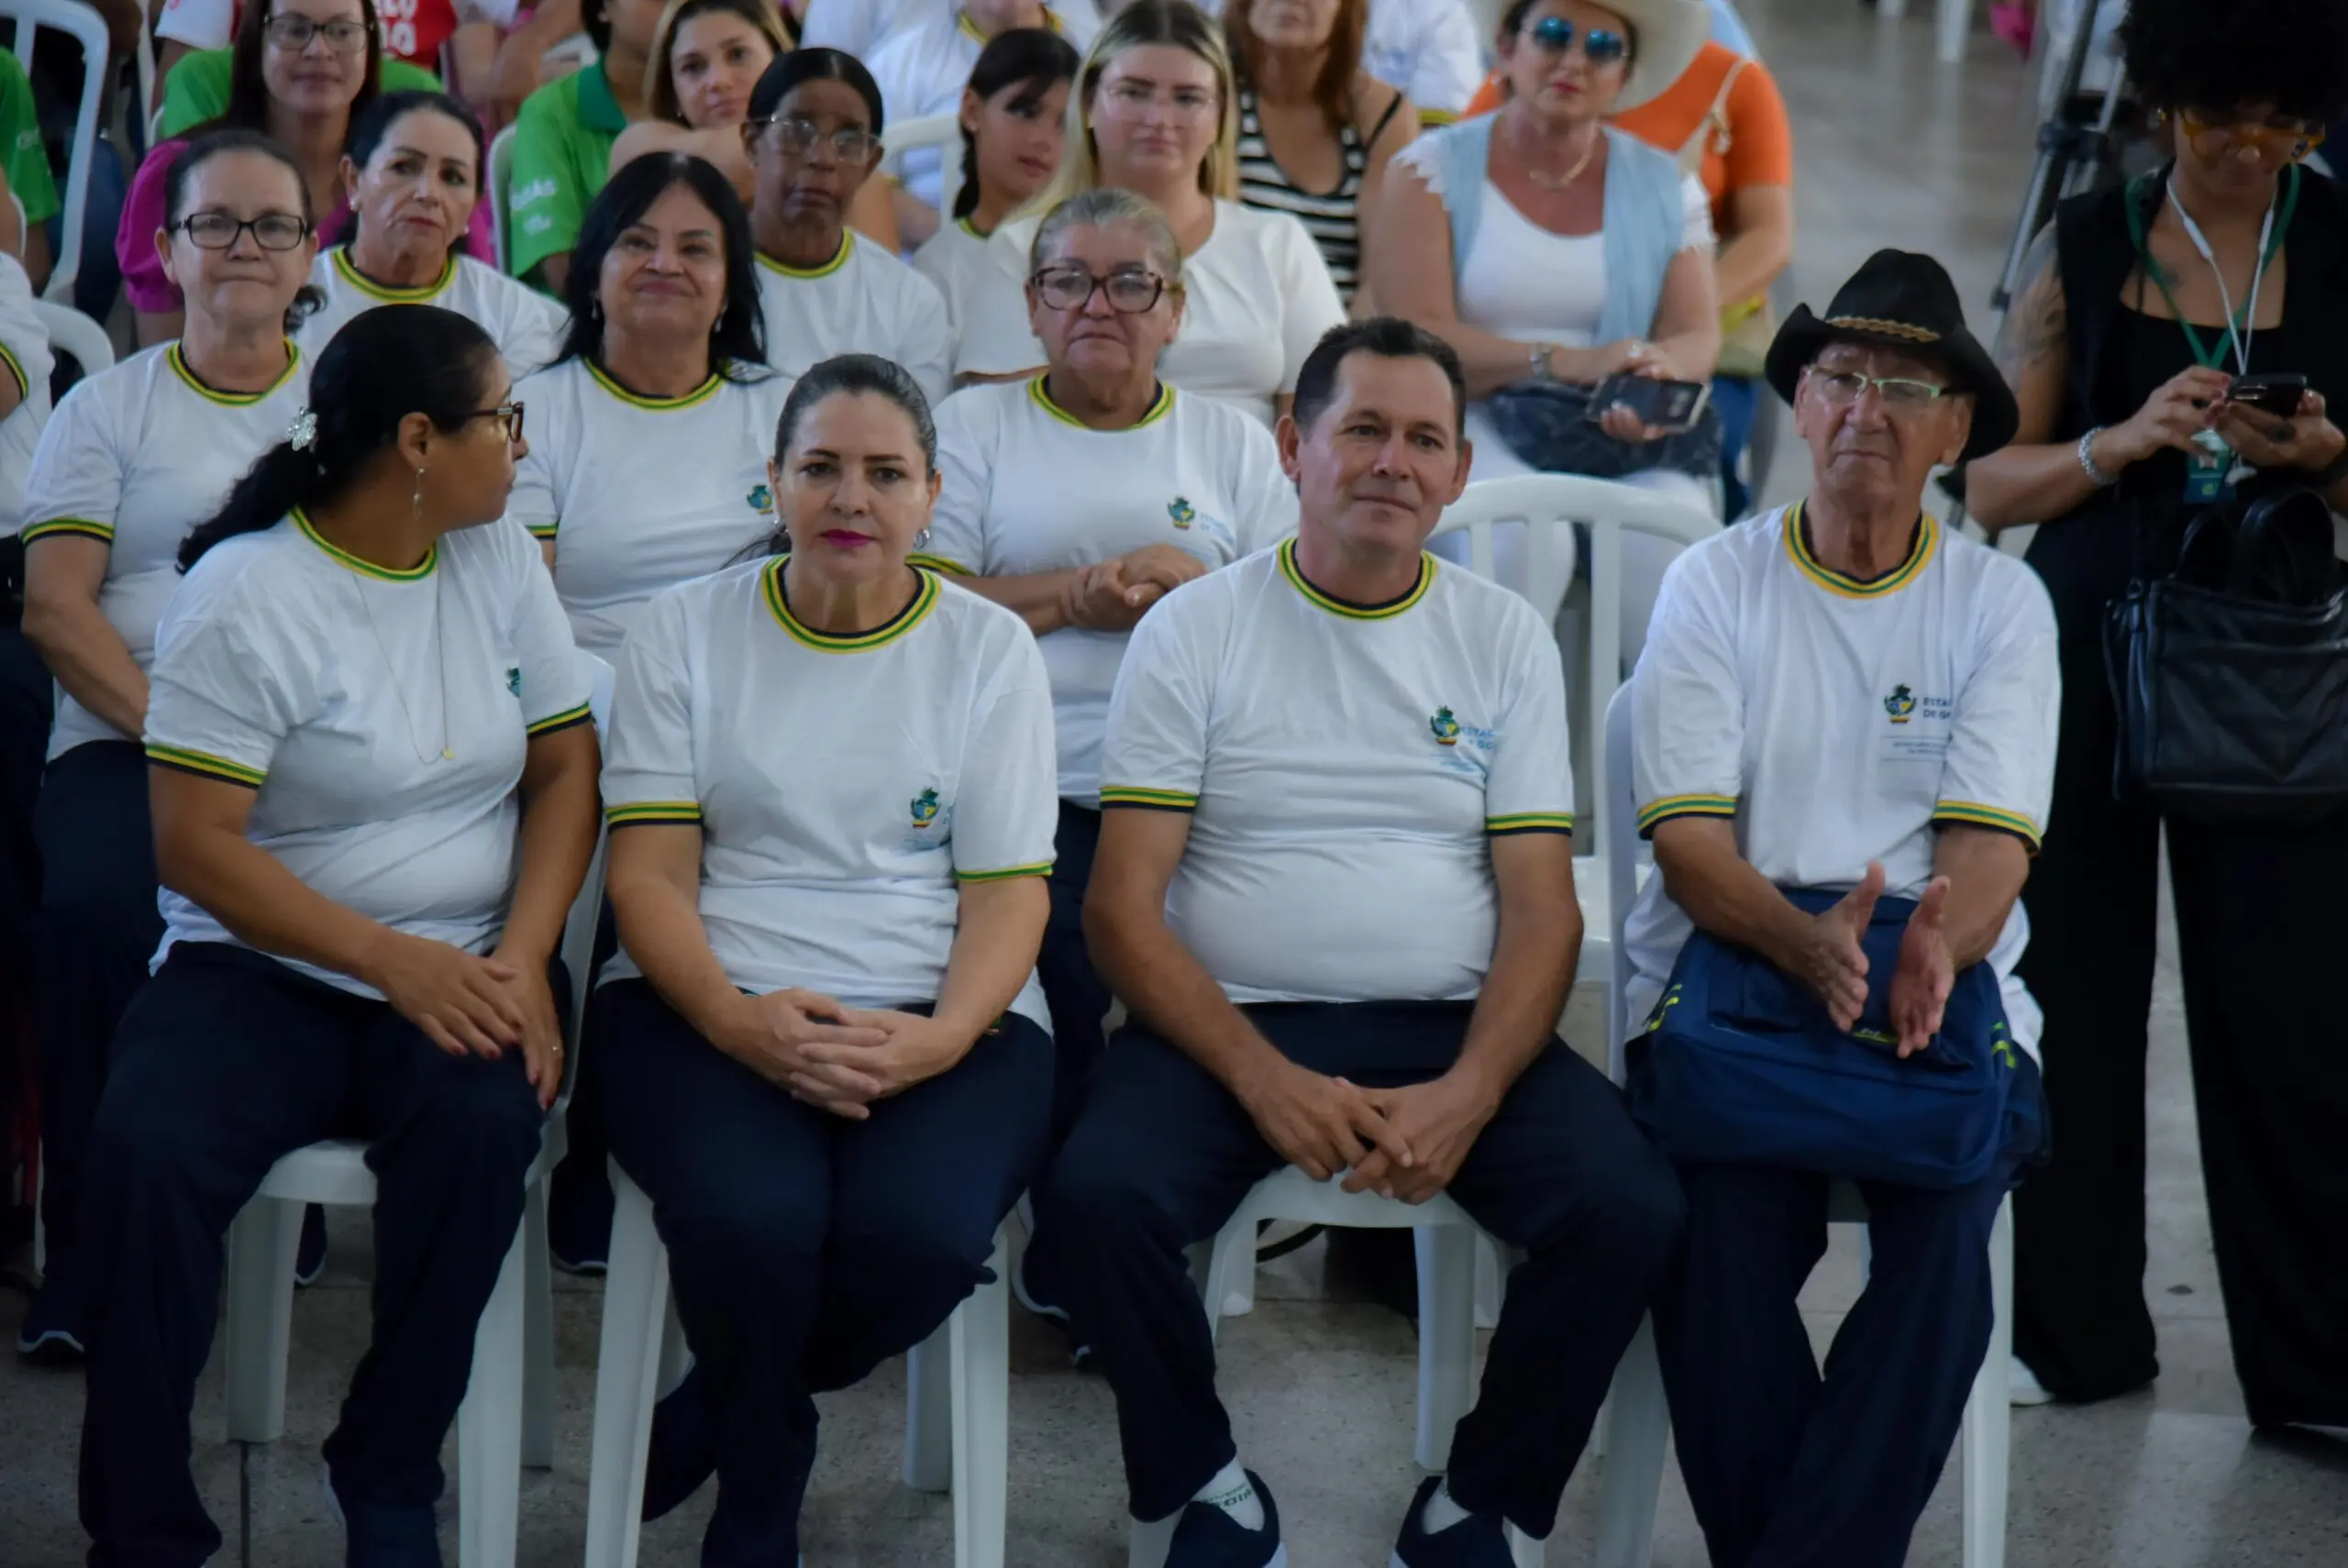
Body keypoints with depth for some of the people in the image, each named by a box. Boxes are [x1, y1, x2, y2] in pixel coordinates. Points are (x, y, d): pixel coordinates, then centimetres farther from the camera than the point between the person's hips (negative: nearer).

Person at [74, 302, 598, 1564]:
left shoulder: (498, 561, 8)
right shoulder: (245, 595, -8)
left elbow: (565, 769, 8)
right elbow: (198, 846, -11)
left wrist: (523, 958, -9)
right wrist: (392, 962, -20)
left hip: (461, 974, 3)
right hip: (264, 972, -3)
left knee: (484, 1124, -31)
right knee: (143, 1152, -31)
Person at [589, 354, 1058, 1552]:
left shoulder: (990, 648, 10)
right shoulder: (686, 632, 9)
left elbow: (1008, 892, 3)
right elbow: (648, 872, 1)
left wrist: (936, 1040, -18)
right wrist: (743, 1021, -19)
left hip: (939, 1016, 1)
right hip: (708, 1005, -1)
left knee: (922, 1229, -31)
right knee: (751, 1215, -33)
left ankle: (702, 1426, 2)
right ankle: (760, 1505, 0)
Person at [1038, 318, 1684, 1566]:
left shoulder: (1505, 640, 10)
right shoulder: (1194, 631, 4)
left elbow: (1542, 909, 4)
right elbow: (1121, 911, -2)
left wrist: (1468, 1094, -15)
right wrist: (1264, 1079, -17)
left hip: (1455, 1028, 2)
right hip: (1229, 1026, -1)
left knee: (1628, 1208, -25)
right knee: (1098, 1196, -31)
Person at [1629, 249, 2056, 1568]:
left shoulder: (2001, 604, 9)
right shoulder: (1715, 586, 7)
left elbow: (1992, 843, -2)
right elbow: (1689, 840, -3)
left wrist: (1934, 950, -26)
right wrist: (1810, 943, -24)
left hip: (1945, 996, 1)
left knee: (1949, 1228, -29)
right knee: (1725, 1226, -29)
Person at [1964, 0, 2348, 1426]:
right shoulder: (2086, 249, 4)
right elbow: (1991, 484, 2)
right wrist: (2125, 441, -15)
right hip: (2091, 662, 1)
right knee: (2074, 995, 4)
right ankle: (2080, 1332, 17)